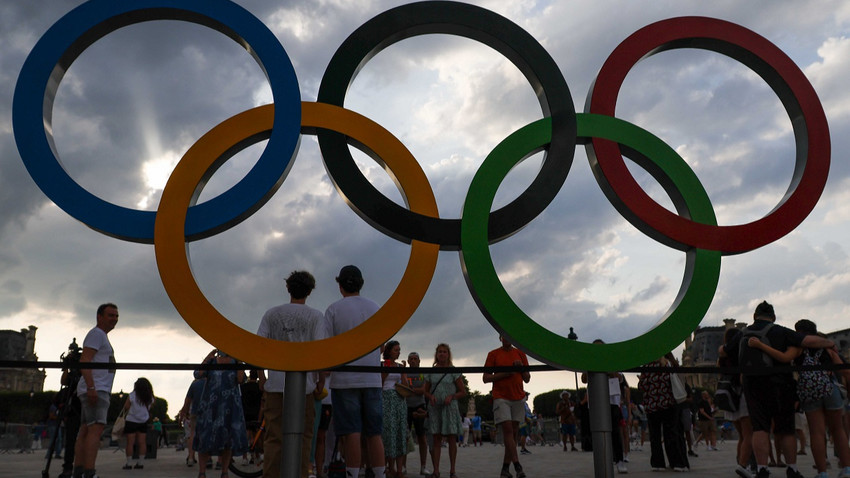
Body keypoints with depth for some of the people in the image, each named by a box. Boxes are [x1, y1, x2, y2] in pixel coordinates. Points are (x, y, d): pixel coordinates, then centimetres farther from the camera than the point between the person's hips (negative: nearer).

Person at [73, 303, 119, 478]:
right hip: (95, 390, -10)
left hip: (98, 390, 10)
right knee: (96, 428, -18)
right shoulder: (96, 334, -5)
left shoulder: (102, 336, 26)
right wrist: (91, 387, -25)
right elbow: (84, 361, -16)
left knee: (85, 431, 6)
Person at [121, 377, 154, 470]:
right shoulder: (150, 398, -1)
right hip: (143, 422, 3)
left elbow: (125, 408, -4)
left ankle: (128, 464, -1)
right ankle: (140, 463, 5)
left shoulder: (132, 396, -12)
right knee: (142, 442, 4)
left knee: (130, 442, -1)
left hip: (131, 421, -3)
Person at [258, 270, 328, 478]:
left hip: (275, 383, 2)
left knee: (274, 437, 7)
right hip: (304, 383, -2)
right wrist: (321, 381, 3)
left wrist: (262, 377, 11)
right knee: (303, 437, 6)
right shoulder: (315, 316, -1)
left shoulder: (271, 314, 7)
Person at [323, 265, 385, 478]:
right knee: (374, 433, 8)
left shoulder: (334, 309, -2)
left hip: (344, 379, -3)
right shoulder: (376, 308, 9)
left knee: (351, 433, -3)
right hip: (372, 379, 3)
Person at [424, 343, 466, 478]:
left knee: (451, 439, 0)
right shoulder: (431, 372, 9)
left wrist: (451, 396, -14)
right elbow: (426, 391, 15)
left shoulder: (454, 372, 2)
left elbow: (463, 392, 3)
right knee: (436, 439, 1)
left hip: (450, 407, -2)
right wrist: (431, 397, -7)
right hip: (434, 408, 2)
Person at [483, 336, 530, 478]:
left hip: (518, 398, 3)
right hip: (501, 397, -3)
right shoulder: (493, 354, 5)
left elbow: (527, 379, 15)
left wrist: (521, 367, -4)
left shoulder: (520, 354, 13)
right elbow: (486, 378, 2)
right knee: (507, 429, -14)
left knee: (514, 432, 1)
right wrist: (504, 373, -10)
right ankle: (517, 466, -15)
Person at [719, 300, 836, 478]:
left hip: (752, 387, 2)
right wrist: (829, 343, 7)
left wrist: (725, 344, 40)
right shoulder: (779, 332, -5)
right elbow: (810, 341, -11)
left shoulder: (742, 334, 7)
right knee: (785, 430, 10)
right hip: (778, 386, -2)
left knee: (759, 429, 0)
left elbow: (722, 352, 17)